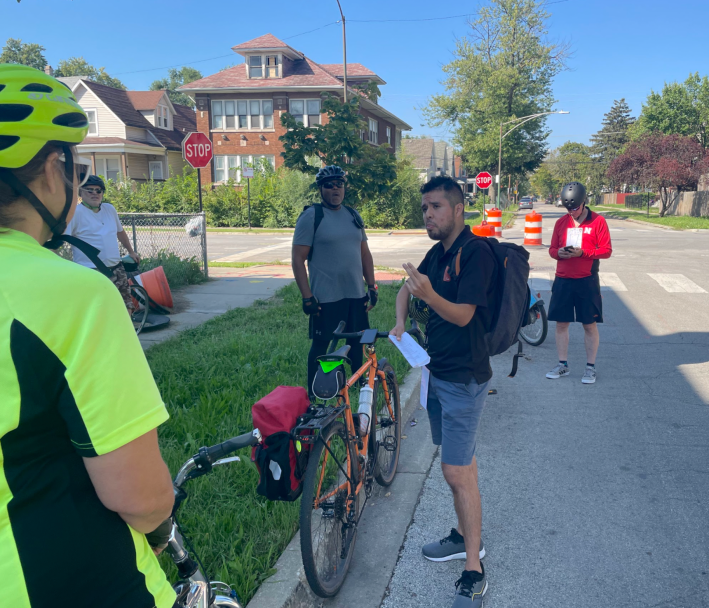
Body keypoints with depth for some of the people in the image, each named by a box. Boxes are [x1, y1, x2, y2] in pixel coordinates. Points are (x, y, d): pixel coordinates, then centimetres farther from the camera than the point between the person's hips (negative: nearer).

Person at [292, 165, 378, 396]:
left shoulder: (353, 215, 12)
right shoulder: (311, 216, -7)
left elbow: (365, 253, 16)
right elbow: (298, 259, -11)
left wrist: (372, 287, 10)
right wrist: (307, 297, -16)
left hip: (356, 295, 6)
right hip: (326, 298, -5)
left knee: (356, 343, 14)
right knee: (321, 346, 4)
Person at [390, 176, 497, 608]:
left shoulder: (476, 252, -17)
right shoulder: (438, 252, 9)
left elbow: (462, 314, -23)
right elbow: (407, 289, 22)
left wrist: (429, 295, -40)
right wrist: (400, 322, 4)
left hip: (464, 377, -9)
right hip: (438, 371, 9)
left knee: (457, 472, -6)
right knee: (462, 463, 19)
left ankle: (474, 572, 5)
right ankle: (466, 536, 35)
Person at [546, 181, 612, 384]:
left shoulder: (598, 221, -3)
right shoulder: (561, 222, 8)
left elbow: (606, 250, -5)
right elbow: (552, 249, 12)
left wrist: (583, 252, -19)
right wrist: (559, 252, -11)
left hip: (587, 281, -3)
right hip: (562, 281, 4)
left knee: (590, 325, 4)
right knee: (561, 323, 7)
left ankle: (590, 367, 14)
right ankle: (563, 365, 19)